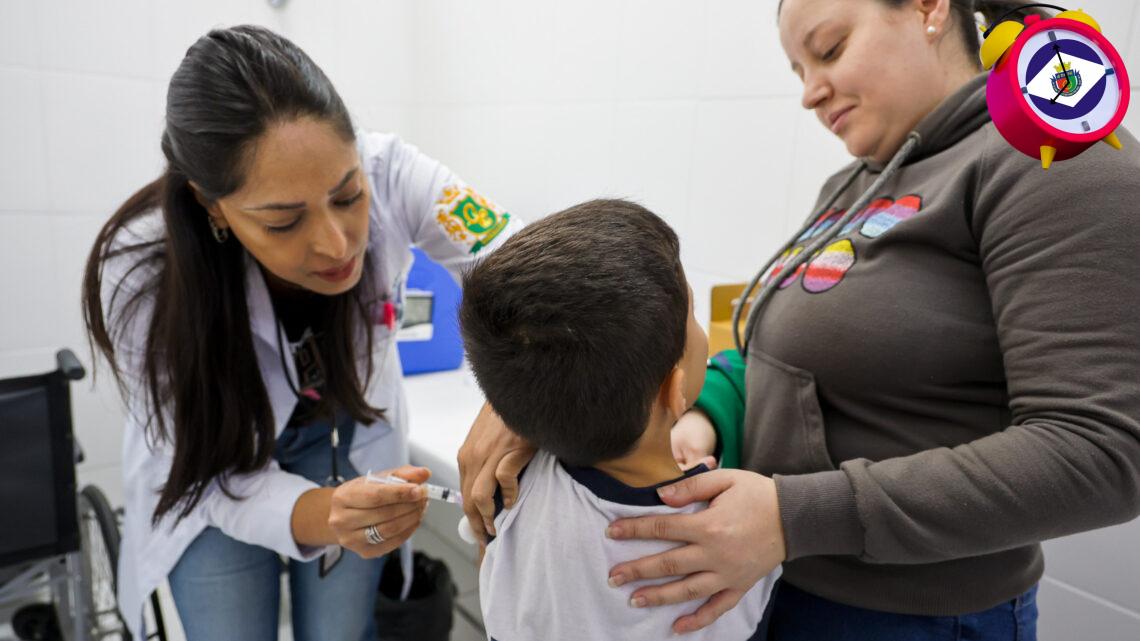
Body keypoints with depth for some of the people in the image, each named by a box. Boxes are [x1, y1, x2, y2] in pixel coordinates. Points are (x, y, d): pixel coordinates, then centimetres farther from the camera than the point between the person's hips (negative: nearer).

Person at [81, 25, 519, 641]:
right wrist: (322, 515, -45)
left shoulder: (390, 174, -31)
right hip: (214, 471, -1)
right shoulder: (143, 274, -32)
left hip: (347, 435, 2)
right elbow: (214, 477, -24)